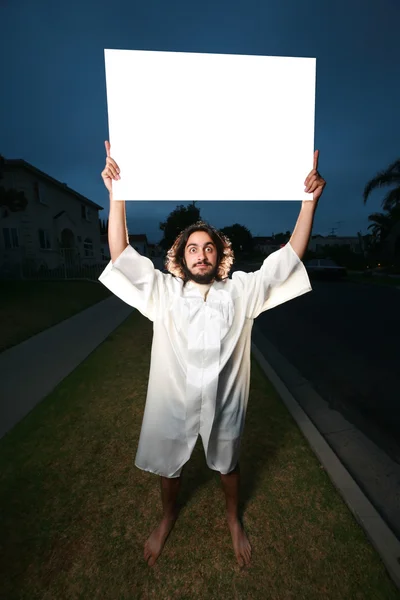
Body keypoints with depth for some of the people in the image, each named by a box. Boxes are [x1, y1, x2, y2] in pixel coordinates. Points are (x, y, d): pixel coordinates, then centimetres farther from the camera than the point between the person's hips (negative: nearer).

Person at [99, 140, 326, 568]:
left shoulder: (240, 291, -11)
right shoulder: (164, 292, -13)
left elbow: (289, 257, -13)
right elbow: (121, 255, -18)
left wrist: (310, 198, -18)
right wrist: (116, 194, -24)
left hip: (223, 404, 1)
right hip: (174, 403, 0)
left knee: (227, 465, 27)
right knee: (168, 466, 26)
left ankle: (234, 520, 60)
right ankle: (168, 517, 60)